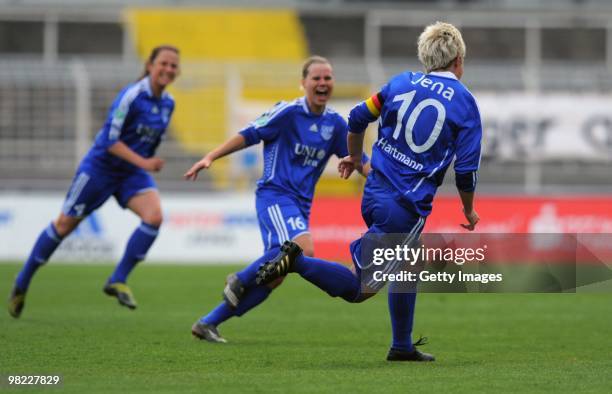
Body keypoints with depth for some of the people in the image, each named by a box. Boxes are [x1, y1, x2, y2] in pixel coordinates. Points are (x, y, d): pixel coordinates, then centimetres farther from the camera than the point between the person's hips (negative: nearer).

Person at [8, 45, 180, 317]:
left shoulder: (168, 103, 1)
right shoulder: (131, 96, -21)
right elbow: (110, 139, -24)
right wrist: (142, 161, -29)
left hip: (132, 172, 6)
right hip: (100, 168, -6)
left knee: (154, 216, -21)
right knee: (65, 225, 4)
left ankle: (117, 281, -10)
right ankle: (22, 284, 22)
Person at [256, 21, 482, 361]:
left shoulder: (402, 83, 7)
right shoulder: (465, 103, -5)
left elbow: (358, 118, 7)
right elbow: (466, 171, -7)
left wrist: (355, 159, 26)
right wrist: (469, 210, 10)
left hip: (374, 193, 7)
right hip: (407, 207, -6)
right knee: (359, 289, -4)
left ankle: (403, 347, 31)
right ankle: (298, 262, -23)